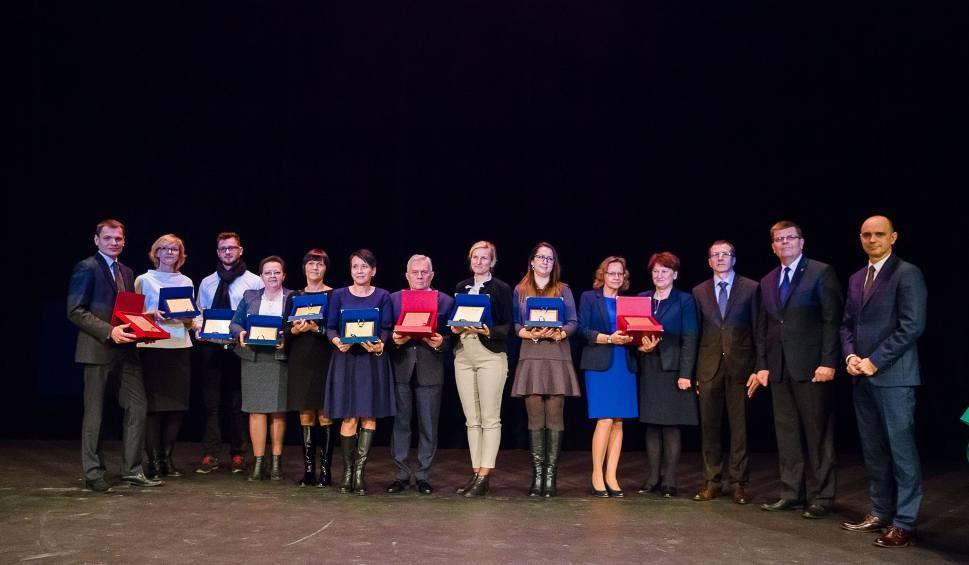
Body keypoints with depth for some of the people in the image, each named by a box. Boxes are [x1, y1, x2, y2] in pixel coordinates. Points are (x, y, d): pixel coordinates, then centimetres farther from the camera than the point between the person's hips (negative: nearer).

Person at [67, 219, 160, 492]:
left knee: (137, 406, 4)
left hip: (125, 349, 7)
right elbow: (75, 311, -12)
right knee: (94, 413, 2)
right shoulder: (86, 268, -5)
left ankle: (132, 469, 13)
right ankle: (93, 474, 12)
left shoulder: (127, 273, 17)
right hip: (98, 349, -7)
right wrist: (109, 331, -20)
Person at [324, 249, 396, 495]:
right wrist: (338, 341, -17)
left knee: (369, 416, -2)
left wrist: (379, 344, -20)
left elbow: (387, 329, 1)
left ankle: (360, 471, 5)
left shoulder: (382, 296, 6)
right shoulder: (339, 295, 7)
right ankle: (348, 471, 7)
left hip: (373, 360, 0)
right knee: (349, 418, -4)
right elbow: (330, 327, 4)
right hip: (346, 358, 0)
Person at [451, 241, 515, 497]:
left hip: (491, 356, -5)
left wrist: (489, 331, -21)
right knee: (472, 419, 7)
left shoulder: (502, 288, 0)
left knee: (490, 418, -4)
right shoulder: (461, 287, 14)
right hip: (463, 356, 5)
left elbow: (508, 326, -4)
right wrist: (455, 328, -5)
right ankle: (475, 472, 13)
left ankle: (485, 475, -3)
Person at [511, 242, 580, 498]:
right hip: (531, 358, 0)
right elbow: (513, 324, 6)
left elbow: (573, 323, 6)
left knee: (555, 417, -4)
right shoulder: (520, 291, 13)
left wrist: (558, 333, -14)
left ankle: (550, 477, -2)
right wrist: (533, 334, -12)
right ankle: (537, 477, 1)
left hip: (557, 359, 0)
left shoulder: (564, 290, 13)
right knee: (535, 418, -3)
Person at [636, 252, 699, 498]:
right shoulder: (641, 299, 12)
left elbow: (690, 339, -4)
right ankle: (653, 478, 11)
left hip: (673, 369, -3)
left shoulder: (685, 300, 1)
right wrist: (640, 344, -11)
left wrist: (685, 374, -11)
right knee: (651, 425, 5)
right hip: (648, 369, 4)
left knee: (671, 426, -2)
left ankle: (669, 481, 3)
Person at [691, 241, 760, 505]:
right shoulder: (699, 291, 10)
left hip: (740, 364, -2)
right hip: (709, 365, 2)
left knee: (739, 425, 2)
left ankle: (738, 483, 10)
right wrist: (692, 370, 3)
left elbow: (757, 328, 3)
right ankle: (711, 482, 13)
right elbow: (695, 332, 8)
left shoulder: (750, 288, 4)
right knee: (709, 426, 5)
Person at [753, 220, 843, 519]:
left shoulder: (821, 273, -3)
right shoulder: (768, 282, 15)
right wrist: (762, 366, 9)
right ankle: (792, 493, 17)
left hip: (812, 367, -6)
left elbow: (832, 320, -8)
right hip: (779, 368, 6)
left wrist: (828, 362, -15)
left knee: (817, 433, 1)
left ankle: (820, 496, 8)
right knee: (786, 433, 9)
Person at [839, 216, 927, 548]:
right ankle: (880, 513, 21)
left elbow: (912, 326, -14)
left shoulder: (907, 274, -6)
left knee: (901, 450, -3)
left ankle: (904, 523, 3)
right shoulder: (856, 279, 16)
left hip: (893, 376, -7)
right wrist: (850, 356, 1)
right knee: (873, 451, 12)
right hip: (862, 377, 7)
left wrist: (874, 361, -14)